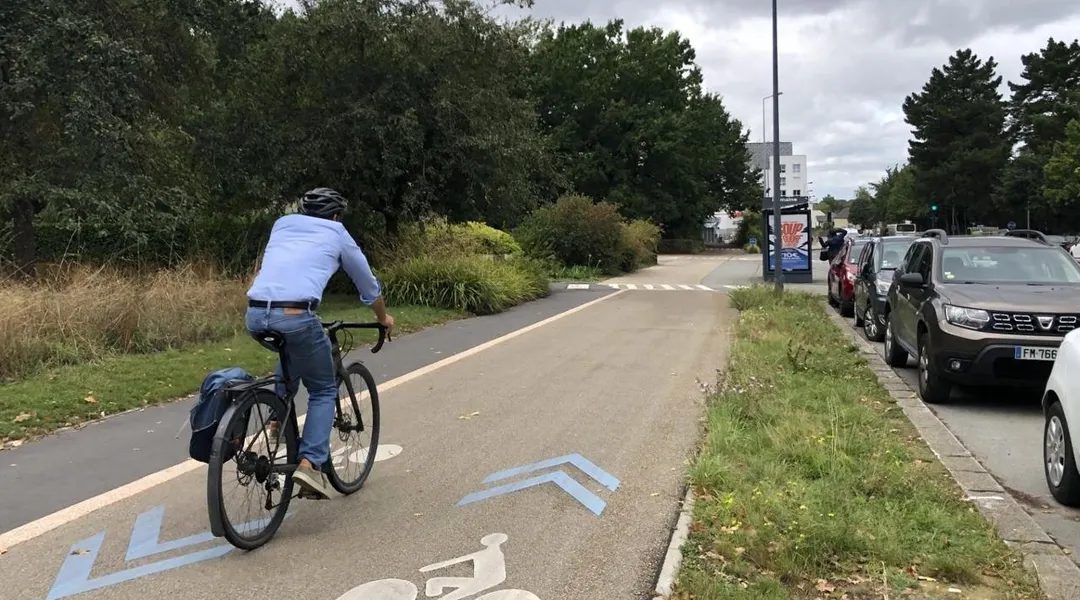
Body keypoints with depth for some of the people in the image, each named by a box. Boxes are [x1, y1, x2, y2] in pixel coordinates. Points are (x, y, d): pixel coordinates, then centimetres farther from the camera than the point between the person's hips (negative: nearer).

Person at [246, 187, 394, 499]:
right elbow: (368, 284, 29)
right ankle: (309, 464, -1)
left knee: (291, 354, 38)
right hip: (296, 315, -5)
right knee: (323, 391, 14)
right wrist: (383, 318, 47)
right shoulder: (337, 234, 19)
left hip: (255, 314, 5)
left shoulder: (282, 224, 28)